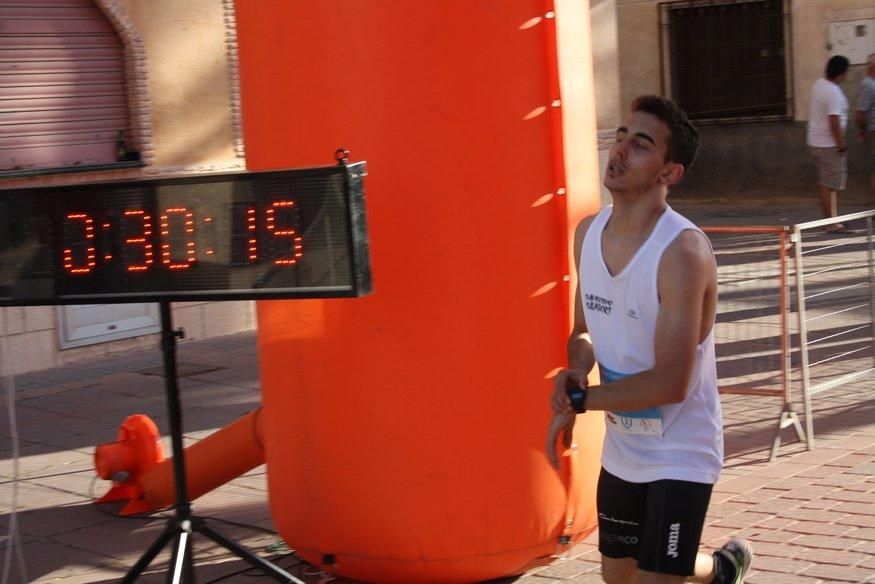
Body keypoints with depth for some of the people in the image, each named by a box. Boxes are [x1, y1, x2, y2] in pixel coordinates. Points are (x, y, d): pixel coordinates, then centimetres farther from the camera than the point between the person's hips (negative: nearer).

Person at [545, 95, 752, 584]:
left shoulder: (684, 251, -26)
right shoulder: (588, 233, -3)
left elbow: (670, 382, -27)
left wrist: (580, 400, -19)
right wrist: (575, 373, -12)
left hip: (681, 454, -7)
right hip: (622, 449, 7)